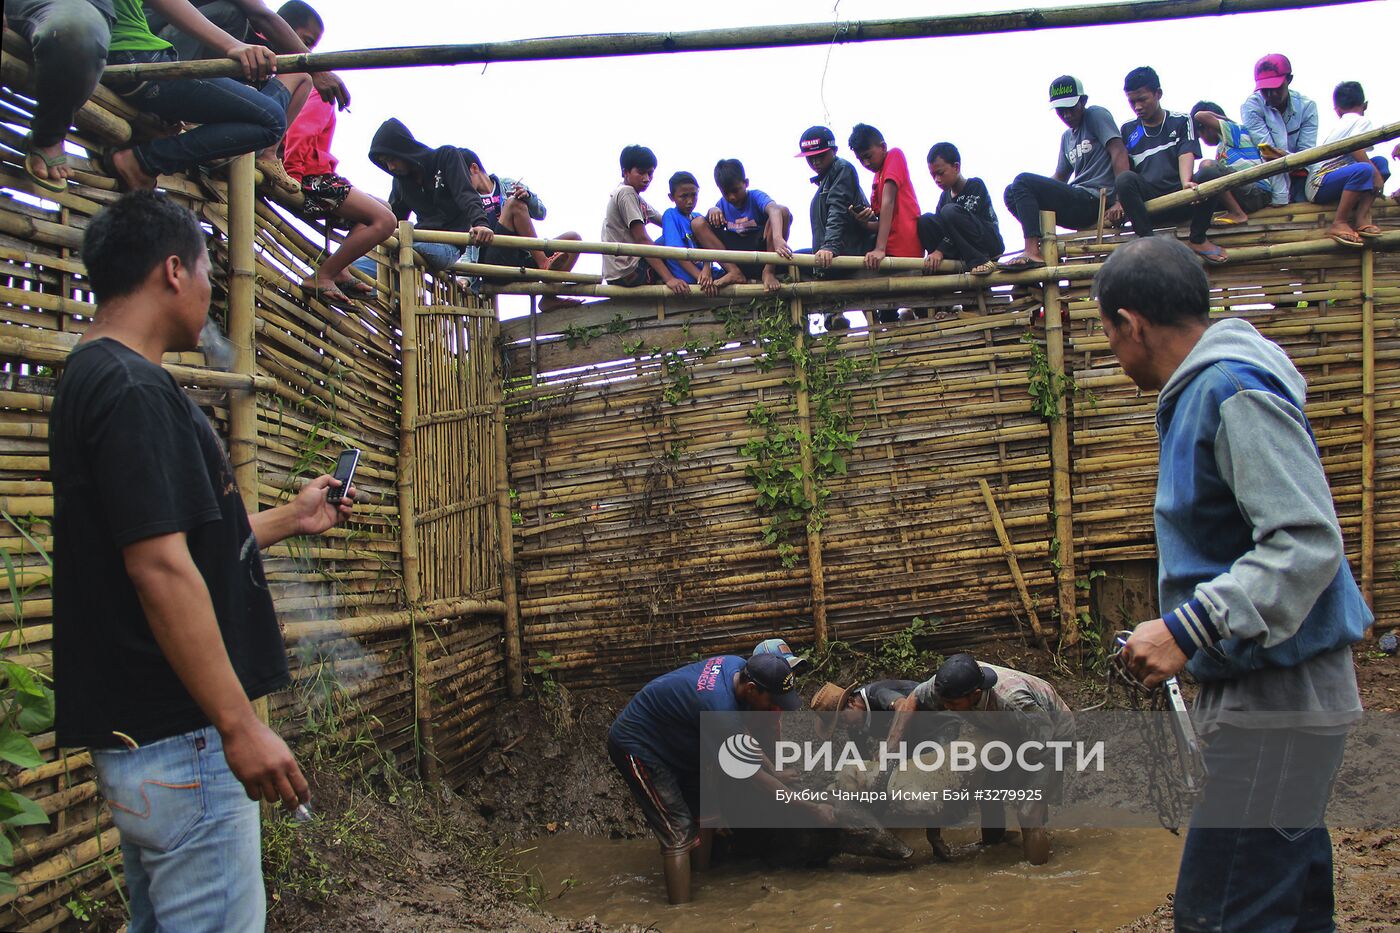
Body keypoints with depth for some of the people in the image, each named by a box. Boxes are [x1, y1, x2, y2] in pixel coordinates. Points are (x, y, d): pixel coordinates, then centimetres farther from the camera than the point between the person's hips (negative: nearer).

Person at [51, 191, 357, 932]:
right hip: (178, 735, -11)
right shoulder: (133, 388, -17)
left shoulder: (97, 380, 15)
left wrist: (288, 520, 29)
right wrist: (240, 726, -22)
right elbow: (160, 570, -24)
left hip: (136, 732, 11)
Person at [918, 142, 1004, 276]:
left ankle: (978, 261, -25)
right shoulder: (944, 197, 15)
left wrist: (940, 250, -27)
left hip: (990, 243, -6)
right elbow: (937, 226, 4)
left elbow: (965, 219, -18)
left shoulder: (976, 185, -6)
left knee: (950, 211, -27)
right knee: (924, 221, -10)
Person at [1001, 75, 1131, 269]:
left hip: (1095, 201, -8)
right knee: (1011, 193, 3)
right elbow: (1059, 178, 28)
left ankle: (1033, 253, -31)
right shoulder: (1067, 137, 25)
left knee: (1022, 182, -19)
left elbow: (1119, 152, -11)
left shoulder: (1097, 115, 2)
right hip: (1077, 204, 9)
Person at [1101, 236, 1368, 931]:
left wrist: (1187, 629, -26)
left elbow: (1307, 542, -25)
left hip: (1279, 692, -11)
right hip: (1259, 687, 11)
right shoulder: (1203, 390, 15)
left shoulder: (1235, 391, -18)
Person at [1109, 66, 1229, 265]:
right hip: (1148, 202, 0)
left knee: (1212, 173, -31)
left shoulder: (1181, 122, 13)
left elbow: (1186, 156, -4)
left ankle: (1197, 240, -15)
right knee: (1124, 179, -32)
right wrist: (1121, 202, -9)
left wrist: (1187, 183, -26)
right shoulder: (1128, 131, 18)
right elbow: (1124, 170, 12)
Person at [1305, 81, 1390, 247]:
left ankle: (1361, 218, -9)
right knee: (1363, 169, -34)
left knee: (1381, 162, 4)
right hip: (1319, 185, -9)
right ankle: (1338, 224, -27)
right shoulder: (1361, 121, -5)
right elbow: (1356, 150, -19)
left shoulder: (1340, 125, 22)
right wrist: (1376, 174, -15)